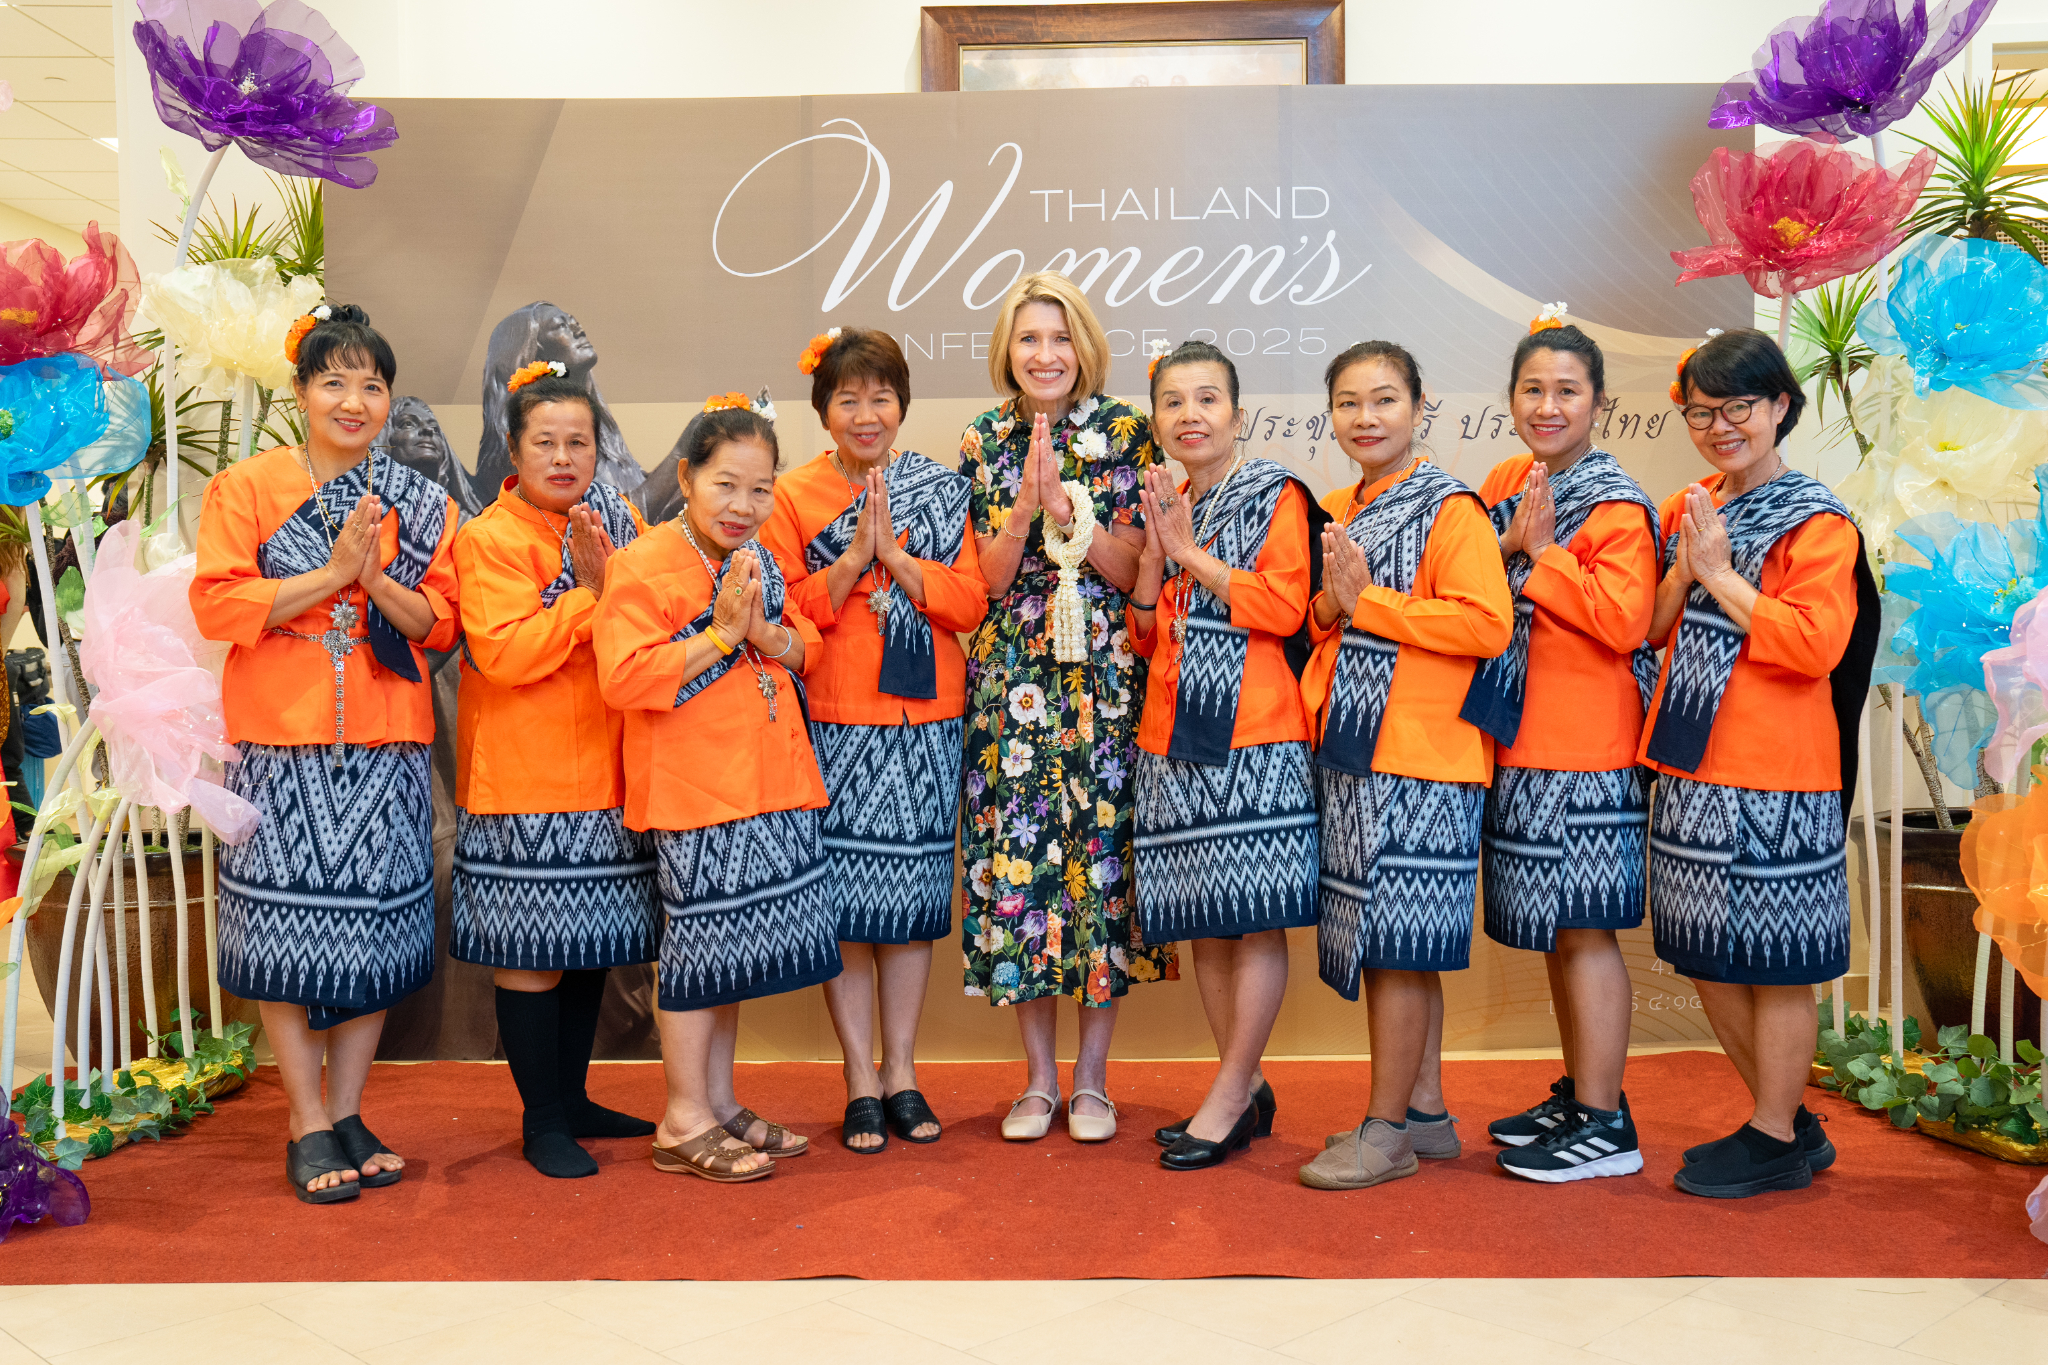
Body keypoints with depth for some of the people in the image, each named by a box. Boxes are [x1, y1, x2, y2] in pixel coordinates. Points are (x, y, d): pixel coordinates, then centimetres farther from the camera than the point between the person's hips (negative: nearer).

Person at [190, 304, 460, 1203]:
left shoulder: (418, 504, 10)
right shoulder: (245, 487, 3)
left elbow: (442, 621, 5)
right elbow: (216, 604, -7)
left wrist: (380, 581, -13)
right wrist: (332, 573, -13)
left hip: (387, 741, 3)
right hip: (283, 738, -3)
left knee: (377, 928, 5)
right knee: (292, 933, -1)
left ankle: (349, 1115, 18)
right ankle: (308, 1128, 11)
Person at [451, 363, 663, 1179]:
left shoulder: (621, 524, 11)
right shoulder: (487, 539, -7)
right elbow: (505, 652, -19)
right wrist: (588, 592, -18)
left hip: (606, 769, 6)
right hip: (524, 779, -6)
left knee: (590, 942, 14)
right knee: (532, 953, 0)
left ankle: (573, 1097, 29)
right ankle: (541, 1121, 14)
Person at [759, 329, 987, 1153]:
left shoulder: (942, 490, 8)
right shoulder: (792, 496, 2)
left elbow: (971, 604, 0)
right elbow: (783, 614, -5)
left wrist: (895, 553, -12)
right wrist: (853, 557, -16)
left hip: (928, 721, 2)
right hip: (833, 723, -2)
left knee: (914, 897, 8)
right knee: (845, 900, -1)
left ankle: (902, 1071, 21)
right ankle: (861, 1083, 12)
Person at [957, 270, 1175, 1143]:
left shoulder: (1126, 433, 2)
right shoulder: (983, 442, 7)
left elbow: (1135, 570, -4)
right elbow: (988, 579, 1)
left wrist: (1064, 504, -16)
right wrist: (1027, 504, -14)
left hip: (1106, 678, -1)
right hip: (1012, 682, 2)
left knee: (1103, 853, 0)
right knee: (1016, 856, 1)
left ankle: (1092, 1078, 14)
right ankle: (1038, 1078, 16)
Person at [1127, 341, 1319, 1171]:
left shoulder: (1274, 496, 0)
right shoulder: (1165, 510, 18)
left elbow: (1284, 607, -13)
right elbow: (1144, 636, 16)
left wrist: (1189, 552, -9)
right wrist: (1155, 552, 0)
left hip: (1252, 730, -6)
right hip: (1174, 732, 7)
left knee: (1255, 915, -5)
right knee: (1202, 919, 9)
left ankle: (1227, 1100, 4)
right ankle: (1247, 1089, 20)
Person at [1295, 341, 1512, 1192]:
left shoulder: (1450, 509, -8)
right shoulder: (1335, 515, 15)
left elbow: (1487, 622, -18)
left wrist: (1366, 602, -15)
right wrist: (1330, 605, -3)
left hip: (1422, 753, -8)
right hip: (1351, 753, 8)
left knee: (1398, 943, -4)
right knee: (1392, 941, 13)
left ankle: (1386, 1131, 5)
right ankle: (1425, 1111, 24)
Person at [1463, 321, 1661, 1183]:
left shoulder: (1617, 505, -11)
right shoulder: (1506, 484, 12)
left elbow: (1625, 619, -22)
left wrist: (1541, 553, -17)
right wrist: (1509, 544, -8)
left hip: (1587, 749, -8)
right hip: (1519, 740, 8)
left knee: (1584, 928, -4)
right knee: (1555, 929, 16)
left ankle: (1605, 1125, 7)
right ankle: (1580, 1094, 29)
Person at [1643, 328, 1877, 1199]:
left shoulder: (1818, 522, -9)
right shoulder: (1688, 509, 13)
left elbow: (1814, 645, -20)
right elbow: (1650, 629, 13)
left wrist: (1719, 571, -16)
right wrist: (1682, 570, -6)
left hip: (1776, 774, -8)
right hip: (1692, 765, 8)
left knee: (1773, 963, 1)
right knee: (1708, 958, 14)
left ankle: (1776, 1143, 16)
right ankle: (1792, 1122, 29)